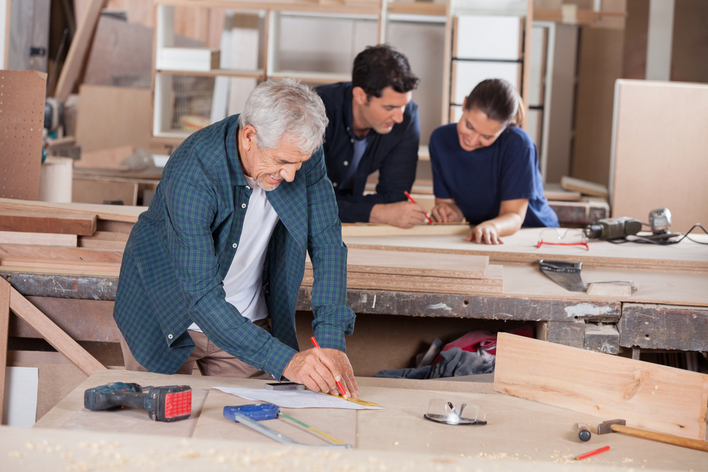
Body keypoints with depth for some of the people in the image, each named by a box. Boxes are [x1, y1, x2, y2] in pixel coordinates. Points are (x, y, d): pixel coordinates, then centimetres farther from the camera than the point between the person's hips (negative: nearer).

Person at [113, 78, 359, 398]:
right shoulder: (191, 174, -34)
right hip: (167, 321, -4)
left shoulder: (300, 151, -18)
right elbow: (201, 296, -36)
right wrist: (285, 360, -42)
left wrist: (331, 341, -26)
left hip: (249, 320, 4)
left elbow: (327, 243, -14)